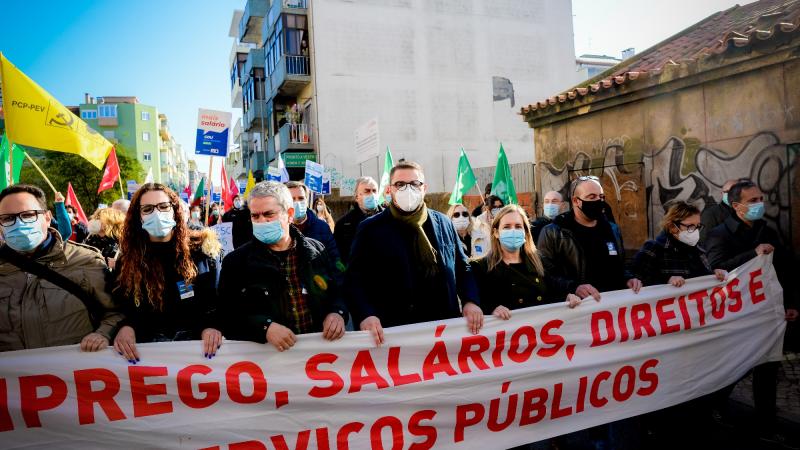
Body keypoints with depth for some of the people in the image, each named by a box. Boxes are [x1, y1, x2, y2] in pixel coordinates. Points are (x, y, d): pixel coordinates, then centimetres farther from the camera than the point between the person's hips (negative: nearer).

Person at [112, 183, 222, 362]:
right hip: (148, 345, 1)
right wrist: (125, 327, -16)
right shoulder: (127, 260, 10)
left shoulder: (197, 250, 4)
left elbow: (215, 299, 2)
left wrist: (212, 326, -18)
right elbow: (119, 307, 7)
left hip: (195, 340, 0)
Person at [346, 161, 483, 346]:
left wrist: (470, 301, -1)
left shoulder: (443, 223, 10)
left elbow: (462, 268, 15)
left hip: (445, 327, 4)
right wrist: (365, 314, -20)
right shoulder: (370, 228, -2)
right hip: (393, 331, -3)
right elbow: (355, 278, -5)